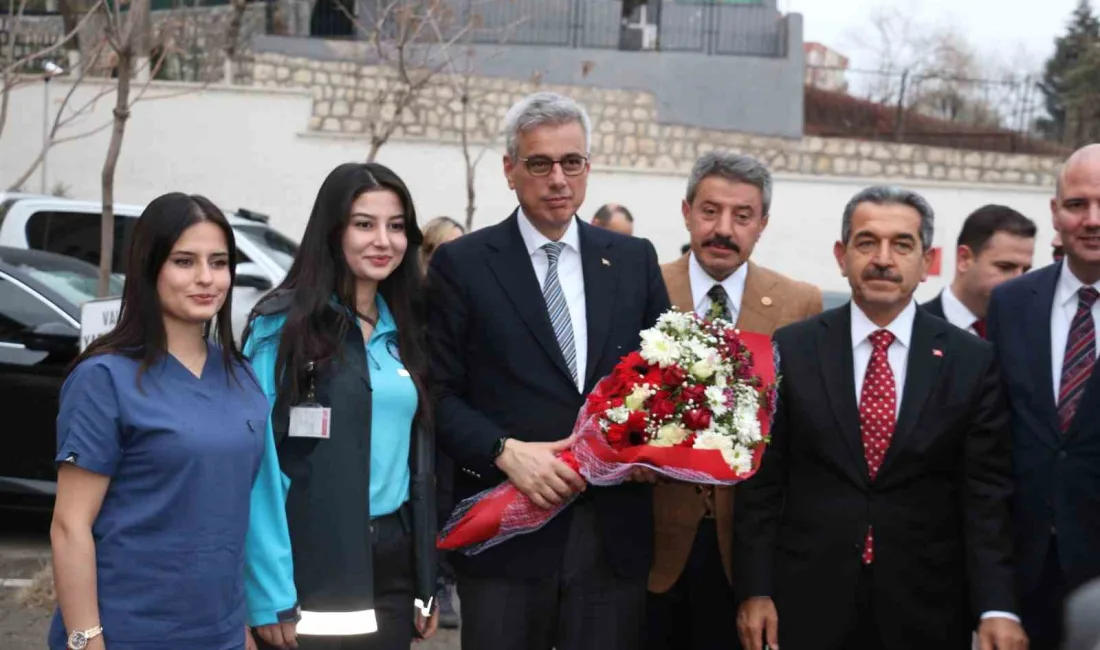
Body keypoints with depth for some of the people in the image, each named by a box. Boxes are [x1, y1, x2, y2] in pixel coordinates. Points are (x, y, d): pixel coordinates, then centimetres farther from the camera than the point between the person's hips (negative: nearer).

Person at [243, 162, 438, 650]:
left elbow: (420, 455, 13)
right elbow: (259, 463, -13)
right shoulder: (283, 325, -8)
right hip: (313, 567, -5)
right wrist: (270, 594, -18)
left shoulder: (406, 331, 10)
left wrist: (427, 580, 10)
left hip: (393, 561, 6)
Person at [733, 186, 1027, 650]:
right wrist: (753, 590, -4)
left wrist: (997, 609, -12)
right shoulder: (791, 350, -1)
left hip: (926, 610, 0)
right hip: (809, 602, 0)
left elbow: (986, 495, -3)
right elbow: (761, 481, 1)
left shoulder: (973, 362, -1)